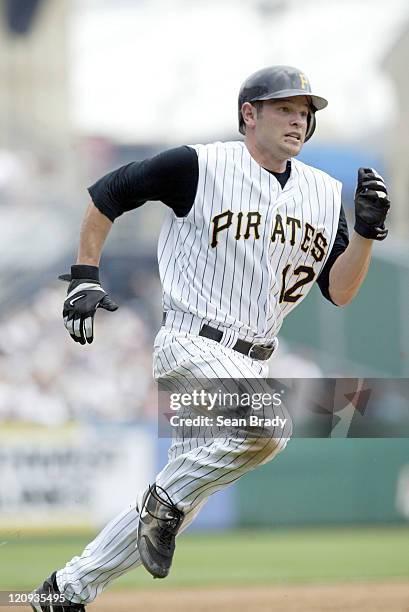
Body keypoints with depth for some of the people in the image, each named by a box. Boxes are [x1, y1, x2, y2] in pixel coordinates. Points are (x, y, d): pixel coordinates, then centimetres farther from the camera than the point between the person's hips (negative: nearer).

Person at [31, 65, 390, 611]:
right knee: (266, 425, -33)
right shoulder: (199, 167, -8)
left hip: (252, 364, 7)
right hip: (191, 346, -7)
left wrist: (366, 232, -9)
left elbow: (339, 292, 6)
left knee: (178, 505, 9)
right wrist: (85, 277, -2)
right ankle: (167, 499, -10)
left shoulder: (324, 194, 8)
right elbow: (105, 196, 1)